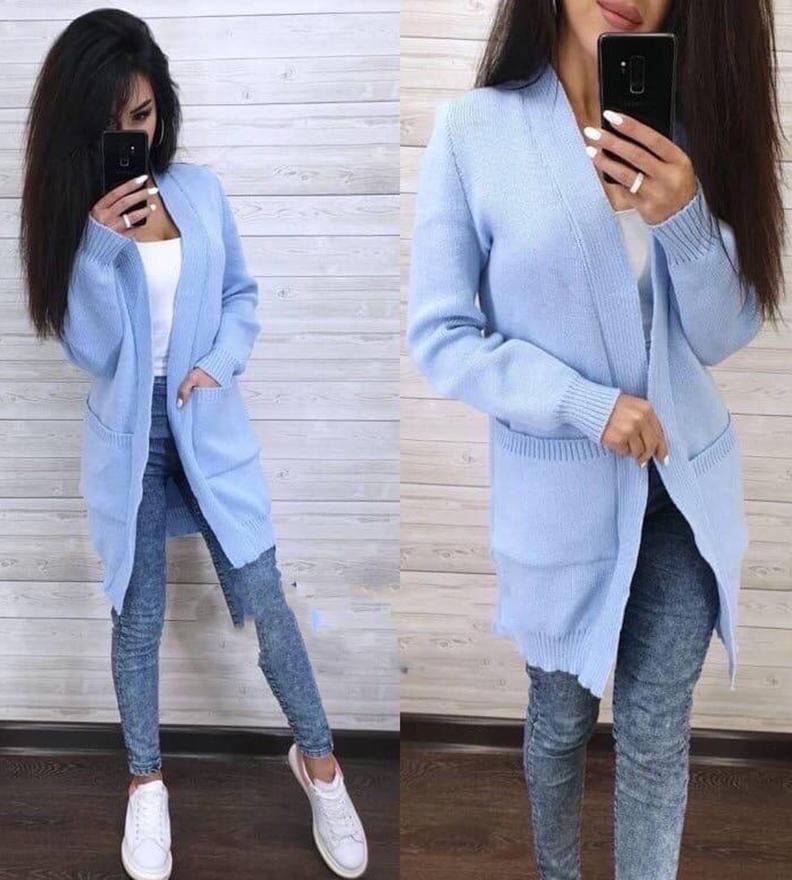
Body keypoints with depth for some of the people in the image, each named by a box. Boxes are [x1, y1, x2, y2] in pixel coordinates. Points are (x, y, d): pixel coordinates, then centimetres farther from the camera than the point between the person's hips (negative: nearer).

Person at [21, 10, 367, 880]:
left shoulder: (201, 190, 0)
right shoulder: (74, 215, -5)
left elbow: (242, 293, 10)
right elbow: (90, 350, -11)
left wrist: (221, 360, -9)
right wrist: (102, 245, -23)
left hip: (209, 426, 1)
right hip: (127, 437, 0)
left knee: (262, 598, 4)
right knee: (137, 618, 9)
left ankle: (318, 760, 24)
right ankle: (146, 784, 30)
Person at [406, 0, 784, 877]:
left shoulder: (683, 134, 0)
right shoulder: (473, 130, -12)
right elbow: (436, 336, -11)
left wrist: (685, 219, -20)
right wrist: (588, 403, -21)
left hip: (686, 483, 3)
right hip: (559, 491, -2)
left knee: (657, 731, 9)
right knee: (562, 717, 18)